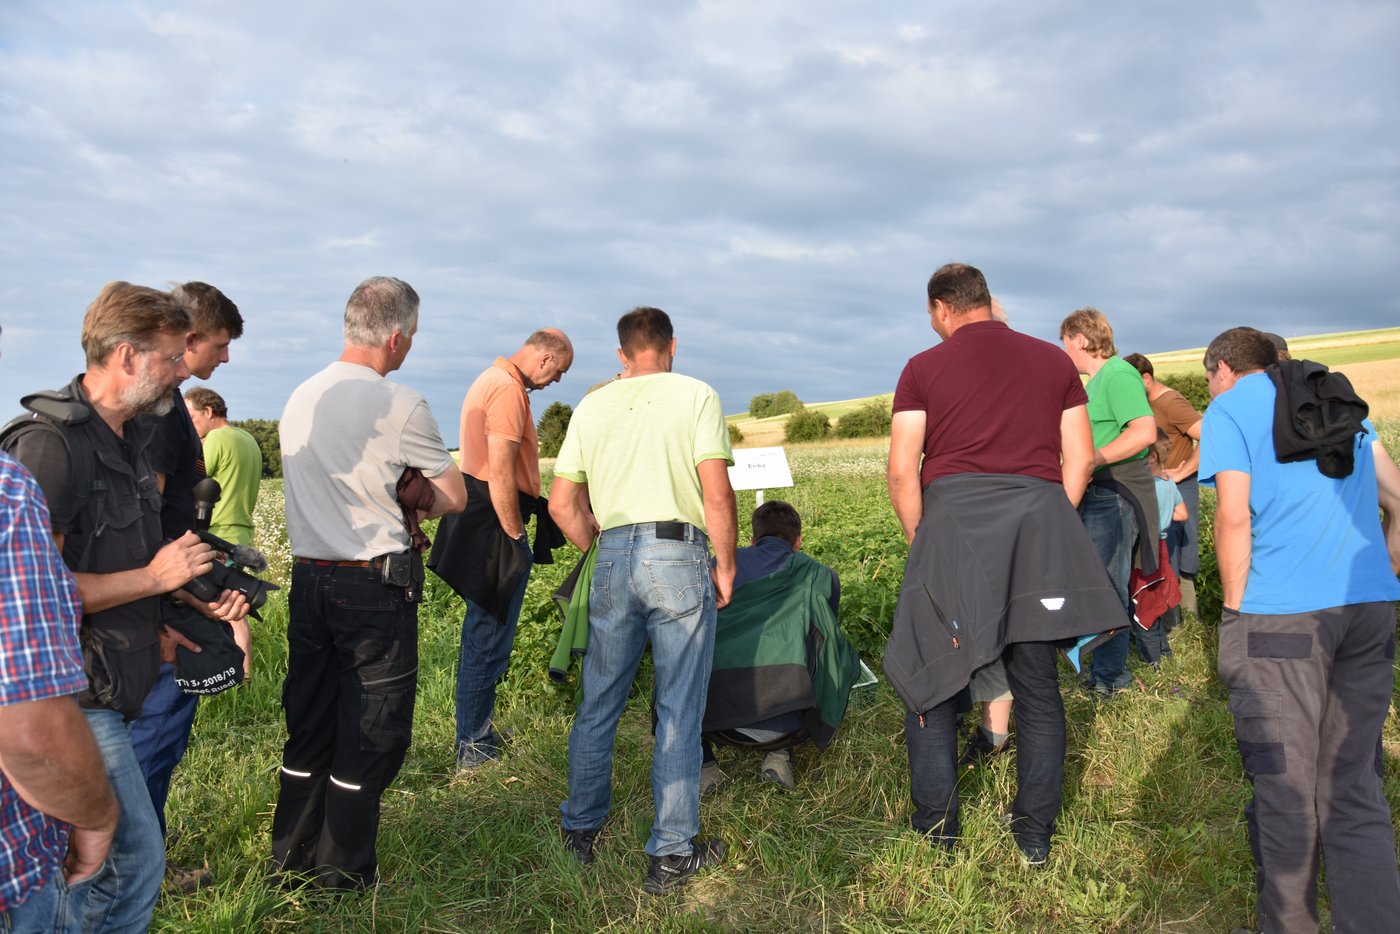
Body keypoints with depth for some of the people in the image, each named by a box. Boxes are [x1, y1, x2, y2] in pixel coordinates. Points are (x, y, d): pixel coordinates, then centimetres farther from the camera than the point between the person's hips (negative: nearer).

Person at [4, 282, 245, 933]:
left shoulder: (134, 437, 11)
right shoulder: (52, 444, -19)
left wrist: (195, 600, 8)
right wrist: (154, 578, -18)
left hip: (114, 684, 9)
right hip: (73, 696, -9)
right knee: (136, 862, -5)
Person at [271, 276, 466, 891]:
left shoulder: (299, 398, 7)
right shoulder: (400, 406, -15)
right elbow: (455, 497, -6)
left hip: (308, 579, 7)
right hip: (376, 585, -7)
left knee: (309, 725, 18)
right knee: (370, 732, 8)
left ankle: (291, 858, 31)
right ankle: (344, 872, 19)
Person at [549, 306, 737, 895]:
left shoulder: (592, 406, 11)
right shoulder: (695, 395, 1)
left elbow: (562, 503, 9)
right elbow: (717, 493, -8)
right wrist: (726, 565, 2)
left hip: (612, 556, 4)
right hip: (678, 557, -3)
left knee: (598, 704, 16)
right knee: (678, 712, 4)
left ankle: (580, 833, 31)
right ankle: (671, 855, 12)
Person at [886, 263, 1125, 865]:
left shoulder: (924, 368, 4)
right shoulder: (1053, 361, 13)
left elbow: (902, 473, -3)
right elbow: (1080, 459, 10)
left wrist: (921, 543, 8)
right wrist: (1048, 533, 16)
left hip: (953, 519, -3)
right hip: (1038, 518, 3)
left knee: (930, 675, 10)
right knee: (1037, 686, 12)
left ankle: (936, 828, 15)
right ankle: (1035, 837, 20)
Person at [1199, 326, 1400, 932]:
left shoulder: (1229, 409, 2)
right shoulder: (1341, 405, 21)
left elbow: (1234, 516, -10)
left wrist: (1234, 609, -2)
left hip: (1280, 614, -6)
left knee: (1285, 788, 5)